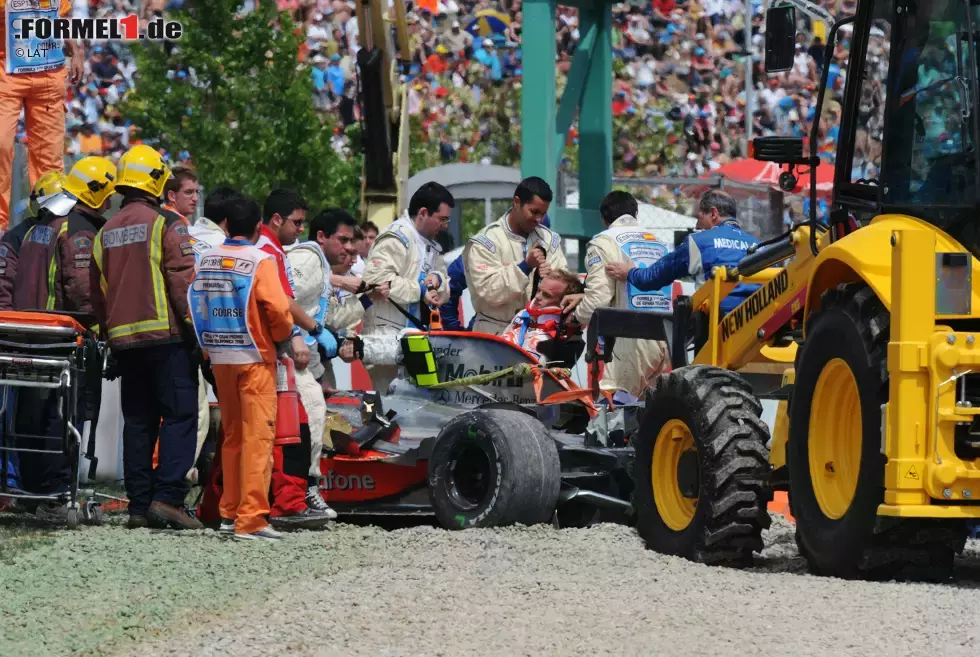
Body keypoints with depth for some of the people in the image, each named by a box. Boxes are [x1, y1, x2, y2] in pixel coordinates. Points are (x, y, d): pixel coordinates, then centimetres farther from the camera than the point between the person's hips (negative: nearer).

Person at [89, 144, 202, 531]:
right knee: (179, 416, -6)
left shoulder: (105, 234, 14)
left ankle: (139, 505, 7)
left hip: (124, 339, 6)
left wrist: (109, 335, 24)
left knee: (138, 422, 10)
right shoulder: (166, 224, -7)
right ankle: (168, 496, -18)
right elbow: (184, 282, -13)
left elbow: (98, 294, 18)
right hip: (167, 337, -6)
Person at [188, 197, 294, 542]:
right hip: (254, 357, -5)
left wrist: (209, 343, 14)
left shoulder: (205, 260, 4)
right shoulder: (260, 261, -11)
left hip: (219, 357, 6)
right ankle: (251, 519, -10)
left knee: (232, 435, 16)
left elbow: (194, 306, 3)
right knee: (258, 436, -4)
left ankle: (229, 512, 20)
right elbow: (278, 309, -18)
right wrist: (282, 338, 0)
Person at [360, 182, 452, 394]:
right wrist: (420, 291, -17)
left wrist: (438, 279, 0)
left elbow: (445, 292, 26)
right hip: (387, 335, -10)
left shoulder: (431, 246, 23)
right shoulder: (396, 237, -10)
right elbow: (376, 277, -23)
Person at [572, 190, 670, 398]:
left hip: (632, 341, -6)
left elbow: (598, 298, -7)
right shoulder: (659, 244, 22)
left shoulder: (604, 243, 3)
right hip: (667, 339, 6)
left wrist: (578, 316, 15)